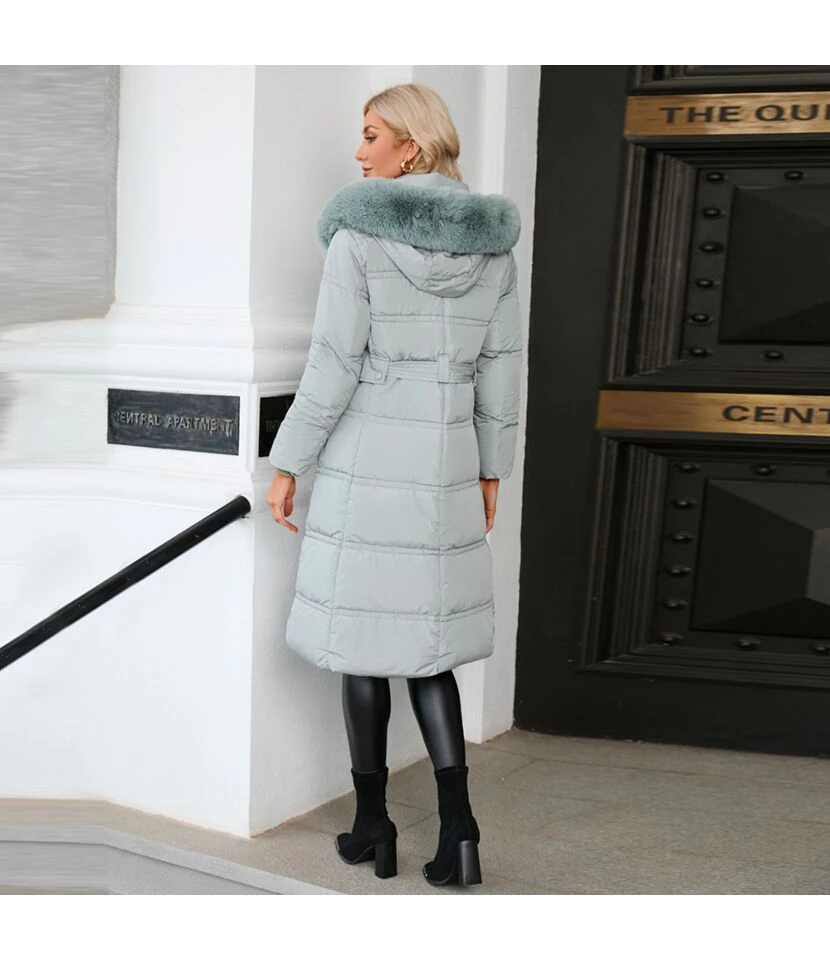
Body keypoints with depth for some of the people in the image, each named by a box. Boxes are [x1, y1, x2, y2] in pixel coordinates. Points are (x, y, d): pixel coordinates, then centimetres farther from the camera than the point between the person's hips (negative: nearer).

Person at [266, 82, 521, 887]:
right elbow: (501, 367, 7)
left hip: (365, 463, -4)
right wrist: (490, 469, 16)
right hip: (444, 466, 5)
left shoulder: (359, 233, -12)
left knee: (361, 639, 9)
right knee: (424, 642, 14)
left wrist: (287, 465, -5)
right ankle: (456, 827, 3)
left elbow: (334, 366, -14)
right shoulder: (493, 241, 4)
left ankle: (373, 826, 19)